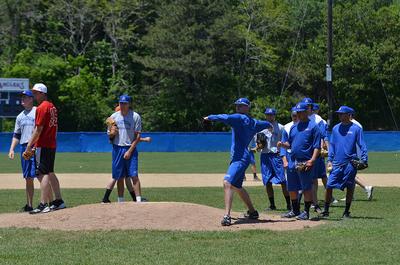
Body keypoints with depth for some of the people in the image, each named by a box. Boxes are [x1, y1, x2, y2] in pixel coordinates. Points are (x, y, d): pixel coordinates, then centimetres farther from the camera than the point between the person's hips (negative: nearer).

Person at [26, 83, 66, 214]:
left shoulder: (42, 108, -13)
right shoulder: (52, 107, 15)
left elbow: (38, 129, -17)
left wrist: (29, 146, -14)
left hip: (43, 146, -9)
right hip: (52, 144, 9)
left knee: (44, 174, -12)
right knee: (50, 173, 17)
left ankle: (43, 205, -16)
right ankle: (58, 201, 20)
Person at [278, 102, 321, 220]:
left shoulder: (313, 126, -3)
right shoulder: (294, 127, 17)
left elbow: (317, 146, -9)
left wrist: (312, 160, -20)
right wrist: (282, 144, -1)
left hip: (305, 163, -7)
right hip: (293, 162, 7)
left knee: (306, 188, -3)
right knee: (291, 188, 12)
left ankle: (306, 212, 4)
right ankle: (295, 210, 24)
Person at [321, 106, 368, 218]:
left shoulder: (356, 128, -1)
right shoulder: (336, 128, 10)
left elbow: (362, 145, -1)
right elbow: (332, 145, 14)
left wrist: (364, 160, -11)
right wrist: (330, 160, 6)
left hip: (350, 163, -3)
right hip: (337, 163, 3)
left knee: (349, 188, 3)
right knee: (329, 186, -5)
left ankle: (346, 212, 14)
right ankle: (325, 211, 1)